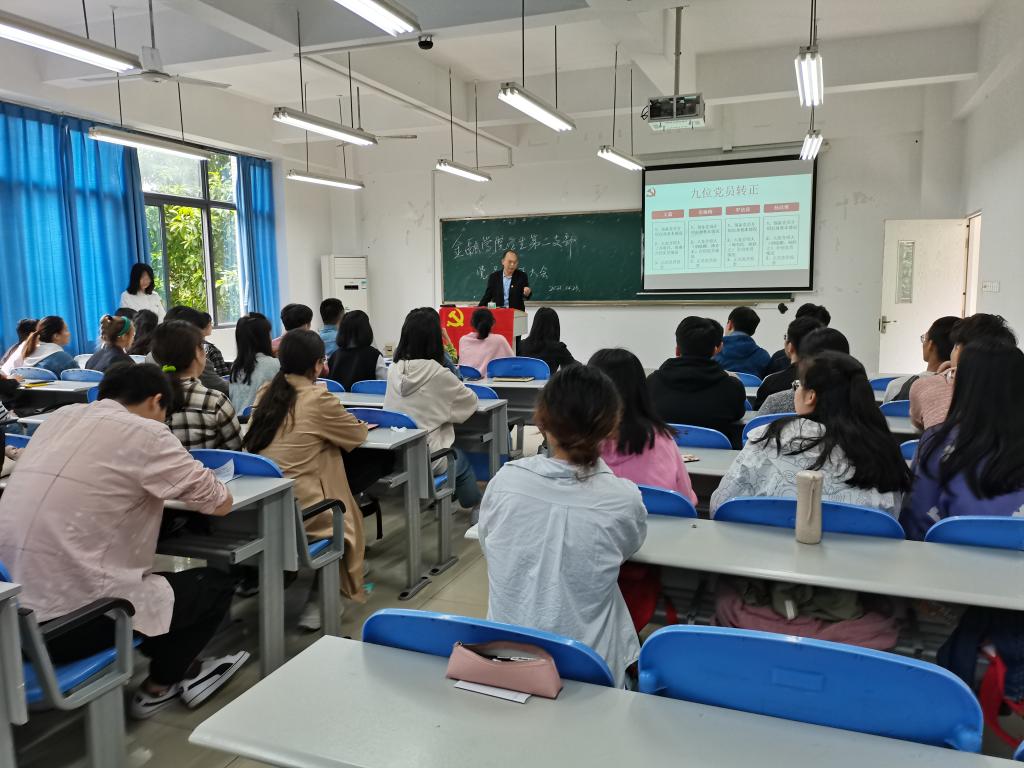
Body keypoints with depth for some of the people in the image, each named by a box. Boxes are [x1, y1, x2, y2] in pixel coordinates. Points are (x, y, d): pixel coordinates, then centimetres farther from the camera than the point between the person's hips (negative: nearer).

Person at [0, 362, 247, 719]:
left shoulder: (61, 417, 8)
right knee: (215, 584, 13)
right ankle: (159, 685, 29)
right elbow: (221, 502, -5)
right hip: (70, 621, -8)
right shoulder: (145, 432, -12)